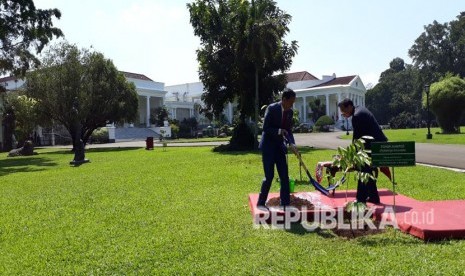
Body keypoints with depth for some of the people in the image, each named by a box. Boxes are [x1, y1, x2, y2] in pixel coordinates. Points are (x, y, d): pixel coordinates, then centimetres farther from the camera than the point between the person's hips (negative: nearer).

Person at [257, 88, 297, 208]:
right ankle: (260, 203, 9)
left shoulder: (290, 112, 4)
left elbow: (288, 130, 10)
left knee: (284, 176, 5)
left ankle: (285, 203, 14)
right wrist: (278, 131, -28)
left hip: (280, 146, 6)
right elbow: (265, 128, -14)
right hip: (268, 146, -6)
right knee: (269, 176, -6)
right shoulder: (272, 108, -15)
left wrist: (292, 143, -6)